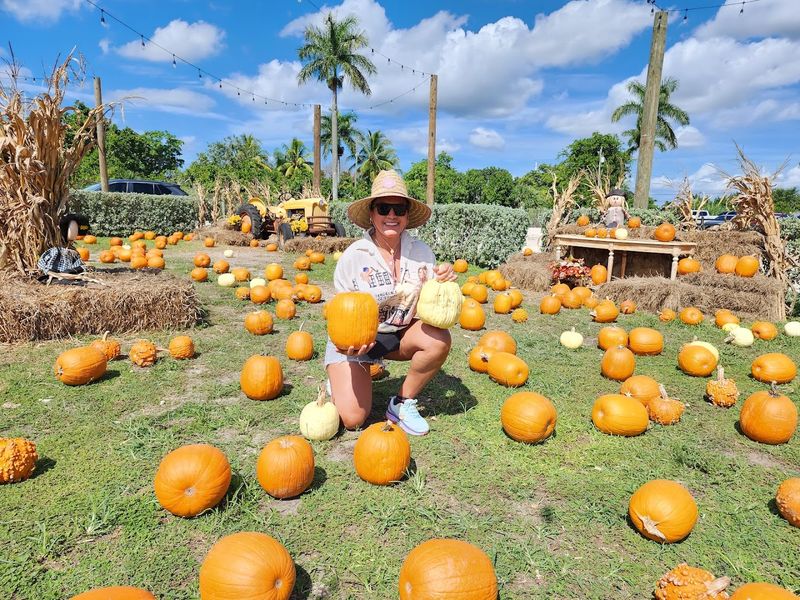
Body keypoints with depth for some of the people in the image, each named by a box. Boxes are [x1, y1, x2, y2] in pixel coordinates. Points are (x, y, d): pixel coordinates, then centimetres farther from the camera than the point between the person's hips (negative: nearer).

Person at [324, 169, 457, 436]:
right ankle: (340, 382, 22)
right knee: (353, 419, -15)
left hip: (400, 334, 3)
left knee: (440, 340, -28)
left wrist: (444, 282, -25)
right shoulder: (354, 256, -18)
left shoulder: (421, 252, -10)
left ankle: (402, 403, -3)